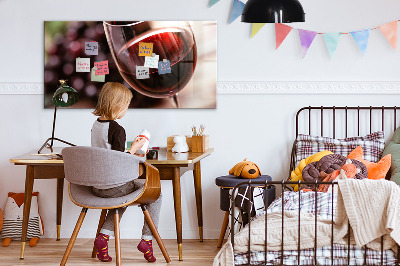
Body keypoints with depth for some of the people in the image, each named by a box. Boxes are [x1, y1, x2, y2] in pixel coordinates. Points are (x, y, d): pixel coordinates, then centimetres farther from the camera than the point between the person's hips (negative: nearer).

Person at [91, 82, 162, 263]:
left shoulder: (96, 125, 6)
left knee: (123, 195, 36)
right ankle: (147, 239, 9)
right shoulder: (117, 129, -19)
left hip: (97, 186, 8)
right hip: (114, 186, -8)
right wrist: (134, 148, -7)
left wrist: (129, 154, 18)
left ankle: (104, 236, 18)